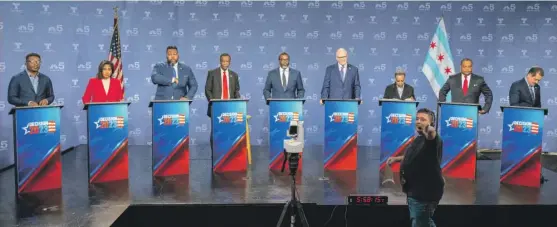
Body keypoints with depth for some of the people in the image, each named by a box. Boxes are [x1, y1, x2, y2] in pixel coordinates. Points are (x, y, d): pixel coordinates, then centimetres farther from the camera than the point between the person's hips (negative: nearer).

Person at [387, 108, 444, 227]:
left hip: (425, 194, -10)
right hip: (414, 191, 10)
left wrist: (430, 132, -65)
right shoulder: (418, 139, 13)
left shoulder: (432, 140, -17)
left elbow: (432, 136, -43)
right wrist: (396, 158, 22)